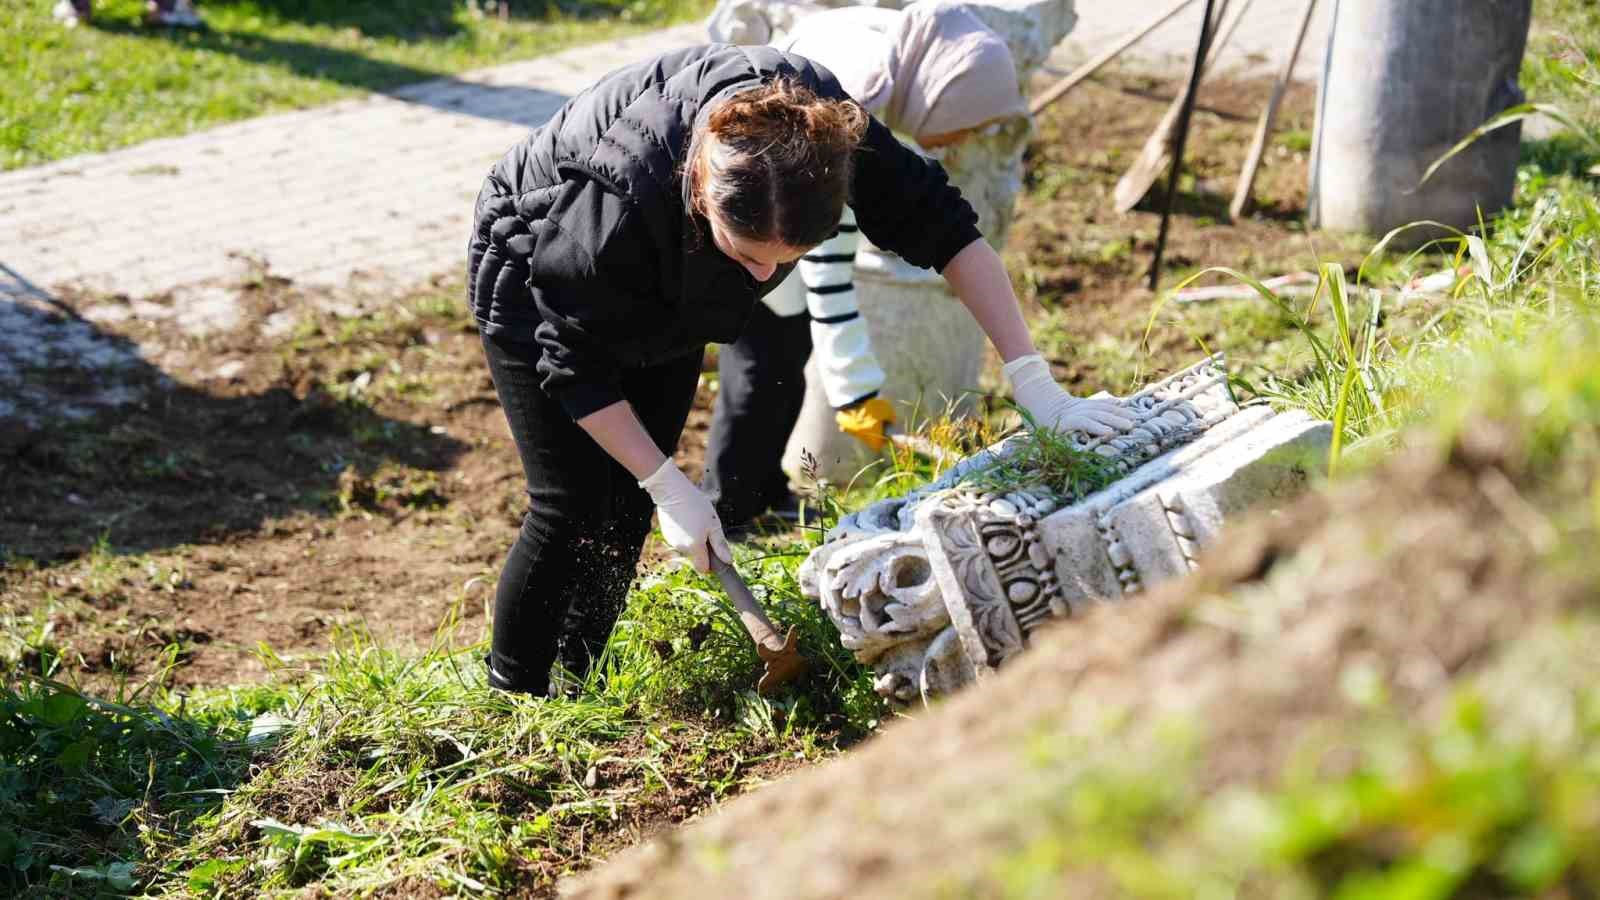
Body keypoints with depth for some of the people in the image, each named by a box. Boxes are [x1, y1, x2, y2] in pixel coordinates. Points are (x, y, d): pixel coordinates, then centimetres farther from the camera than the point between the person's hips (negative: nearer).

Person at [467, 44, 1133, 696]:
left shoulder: (817, 124, -34)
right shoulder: (627, 196, -44)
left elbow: (941, 223, -24)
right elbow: (575, 358, -30)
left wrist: (1033, 381, -28)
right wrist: (669, 487, -26)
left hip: (664, 301, 5)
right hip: (536, 279, -5)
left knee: (631, 505, 6)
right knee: (575, 508, -9)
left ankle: (581, 677, 22)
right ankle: (512, 695, 10)